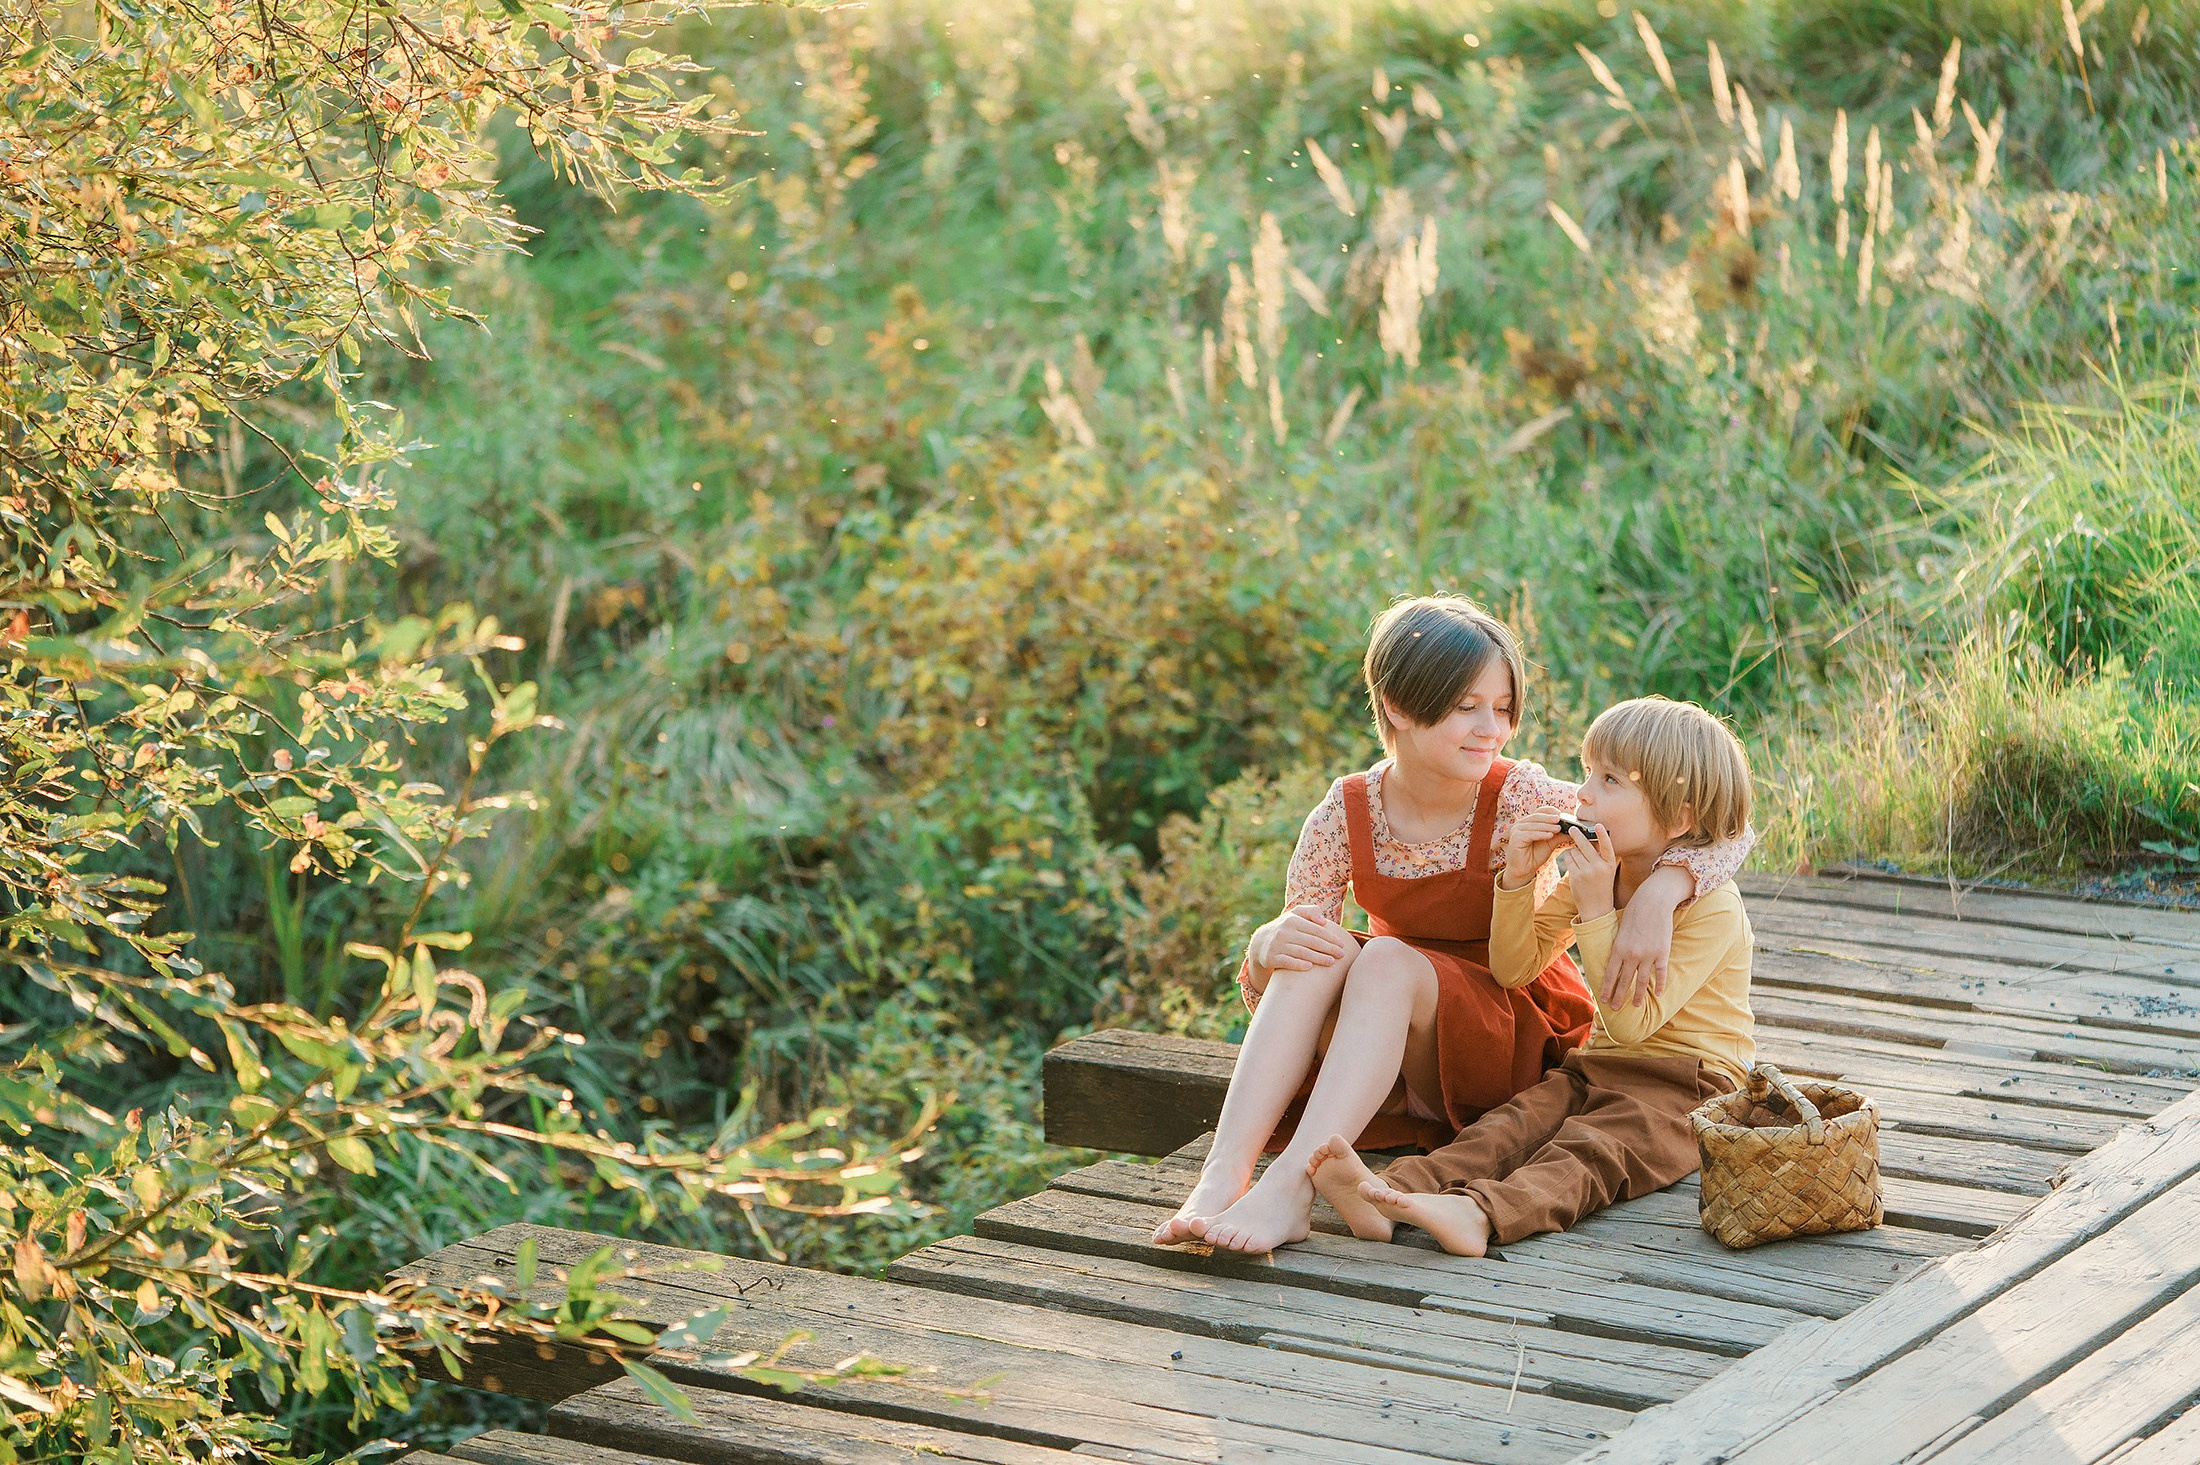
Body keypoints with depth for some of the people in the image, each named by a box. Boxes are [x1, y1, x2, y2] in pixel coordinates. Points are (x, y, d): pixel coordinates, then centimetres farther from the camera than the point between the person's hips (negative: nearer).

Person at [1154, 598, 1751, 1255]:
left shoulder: (1521, 801, -14)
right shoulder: (1346, 816, -7)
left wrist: (1658, 892, -37)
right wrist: (1271, 945, -29)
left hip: (1515, 1041, -2)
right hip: (1386, 1062, 3)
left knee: (1388, 959, -31)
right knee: (1319, 950, -27)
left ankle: (1291, 1186, -47)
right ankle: (1222, 1178, -39)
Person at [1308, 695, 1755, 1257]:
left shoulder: (1713, 906, -16)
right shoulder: (1596, 874, 9)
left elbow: (1630, 1021, -22)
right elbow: (1513, 969, 7)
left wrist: (1596, 909, -25)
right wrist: (1519, 879, -8)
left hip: (1689, 1088, -7)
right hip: (1600, 1067, 7)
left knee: (1587, 1149, -33)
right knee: (1508, 1126, -20)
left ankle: (1477, 1214, -62)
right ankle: (1386, 1194, -46)